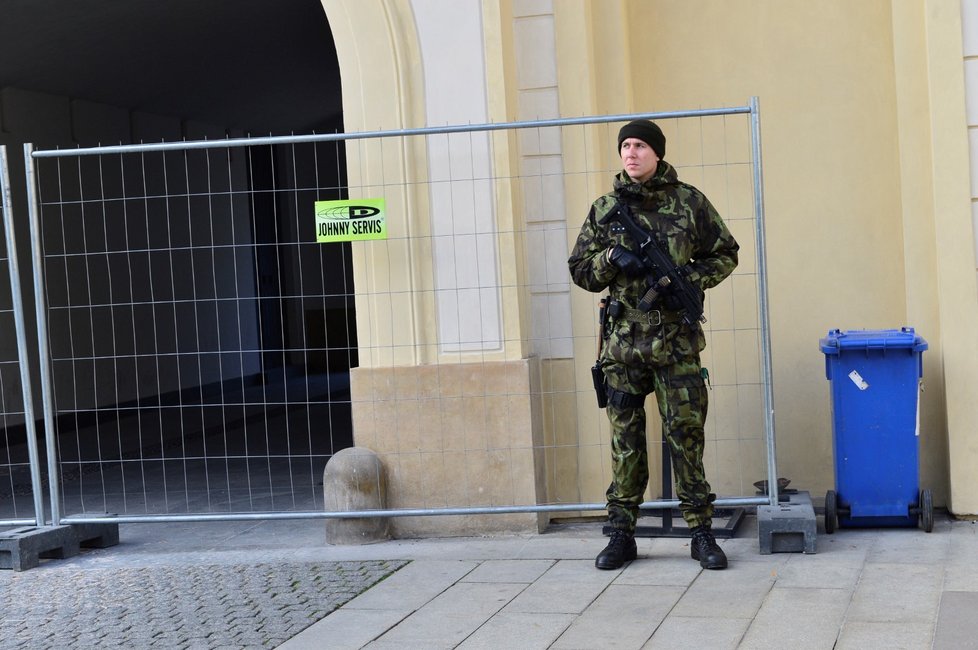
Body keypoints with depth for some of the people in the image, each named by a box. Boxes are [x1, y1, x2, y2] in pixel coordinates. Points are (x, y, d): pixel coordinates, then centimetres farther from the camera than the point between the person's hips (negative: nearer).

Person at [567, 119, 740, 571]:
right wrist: (613, 258, -10)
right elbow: (580, 270, 10)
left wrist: (691, 278, -9)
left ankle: (701, 532, 8)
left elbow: (725, 254, 9)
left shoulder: (689, 202, 3)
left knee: (685, 433, 0)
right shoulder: (604, 210, 7)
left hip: (677, 341, -2)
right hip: (622, 342, 2)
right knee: (625, 438, 6)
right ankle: (621, 534, 15)